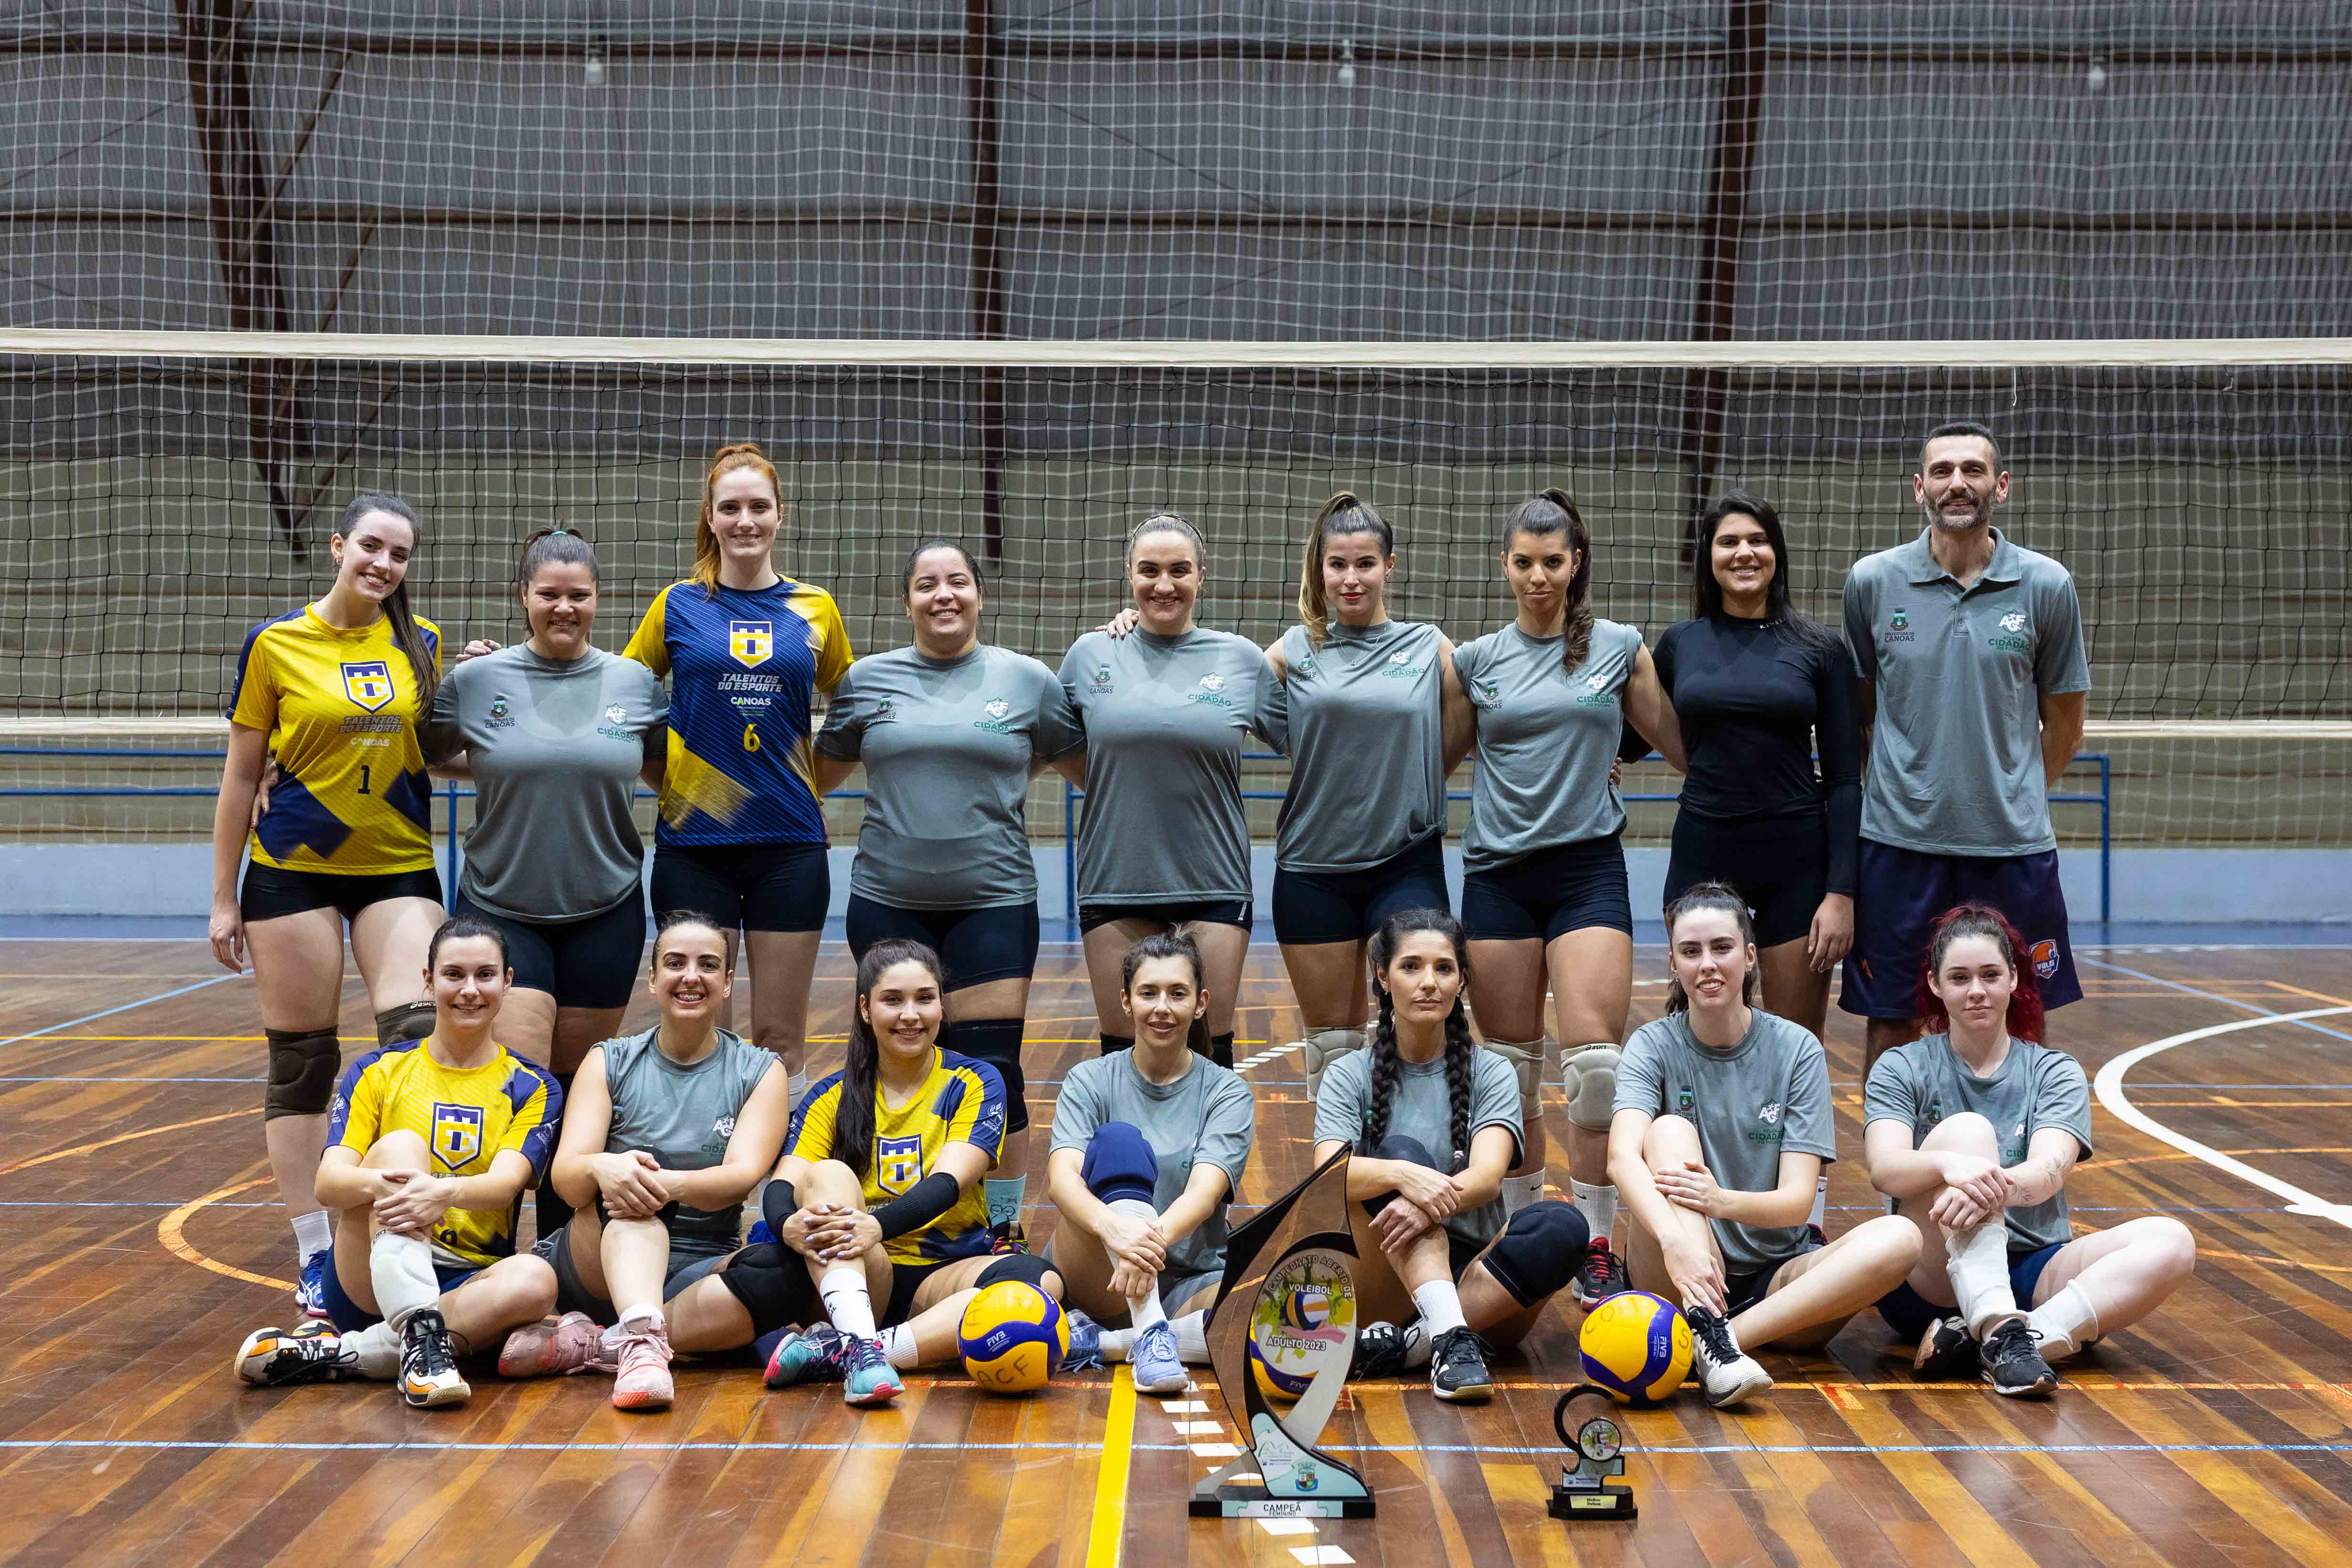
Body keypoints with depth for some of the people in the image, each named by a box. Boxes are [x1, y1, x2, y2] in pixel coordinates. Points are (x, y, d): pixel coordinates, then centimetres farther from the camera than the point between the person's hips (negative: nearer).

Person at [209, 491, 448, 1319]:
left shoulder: (422, 644, 4)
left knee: (419, 1035, -13)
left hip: (399, 869, 2)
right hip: (294, 871, -2)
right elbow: (241, 776, 2)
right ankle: (316, 1257, 12)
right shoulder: (274, 645, -3)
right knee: (301, 1064, 3)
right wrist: (224, 899, 2)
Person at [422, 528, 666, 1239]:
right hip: (500, 908, -2)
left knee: (579, 1084, 10)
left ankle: (564, 1242, 23)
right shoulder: (476, 680, -2)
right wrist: (502, 769, 3)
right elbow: (426, 755, 11)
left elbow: (667, 772, 15)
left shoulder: (635, 683, 2)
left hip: (605, 913, 2)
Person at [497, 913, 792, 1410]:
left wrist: (670, 1185, -34)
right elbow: (565, 1174, -9)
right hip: (597, 1269, 0)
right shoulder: (610, 1063, 6)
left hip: (698, 1272, 0)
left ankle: (588, 1344, -33)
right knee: (626, 1179, -31)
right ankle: (642, 1336, -54)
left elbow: (743, 1176, -12)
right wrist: (601, 1168, -35)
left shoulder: (759, 1072, 6)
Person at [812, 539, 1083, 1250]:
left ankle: (1003, 1236, 9)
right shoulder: (867, 680, 8)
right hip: (889, 903, 2)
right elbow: (820, 774, 20)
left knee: (991, 1073, -4)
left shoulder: (1028, 680, 5)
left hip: (993, 903, -1)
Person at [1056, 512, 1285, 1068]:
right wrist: (1121, 793, 7)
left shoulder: (1242, 660, 2)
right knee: (1123, 1048, 6)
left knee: (1209, 1048, 2)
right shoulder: (1091, 654, 3)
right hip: (1115, 878, 1)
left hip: (1214, 884, -1)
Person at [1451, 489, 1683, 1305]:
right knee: (1511, 1068, 5)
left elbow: (1681, 746, 12)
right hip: (1498, 872, 1)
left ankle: (1595, 1246, -1)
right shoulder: (1477, 659, 6)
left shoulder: (1620, 648, 4)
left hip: (1589, 868, -1)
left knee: (1596, 1060, -12)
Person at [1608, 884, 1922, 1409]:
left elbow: (1798, 1199, -10)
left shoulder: (1797, 1049, -1)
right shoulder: (1654, 1046, -2)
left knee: (1899, 1237, -26)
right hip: (1680, 1272, -1)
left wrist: (1724, 1202, -33)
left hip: (1777, 1277, 1)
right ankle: (1706, 1326, -42)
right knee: (1670, 1130, -25)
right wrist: (1674, 1237, -43)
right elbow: (1622, 1156, -22)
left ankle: (1729, 1334, -34)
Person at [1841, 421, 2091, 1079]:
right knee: (1890, 1027, 5)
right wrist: (1885, 791, 10)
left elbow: (2063, 724, 9)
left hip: (2014, 846, 0)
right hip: (1899, 844, 0)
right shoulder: (1872, 582, 1)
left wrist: (2015, 798, 9)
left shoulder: (2047, 586, 0)